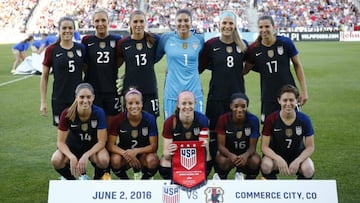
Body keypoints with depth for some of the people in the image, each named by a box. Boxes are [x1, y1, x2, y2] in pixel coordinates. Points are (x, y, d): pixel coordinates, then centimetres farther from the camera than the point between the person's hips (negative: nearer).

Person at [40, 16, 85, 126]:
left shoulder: (81, 48, 4)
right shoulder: (51, 50, -3)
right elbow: (44, 77, 2)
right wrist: (43, 102, -2)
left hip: (79, 99, 2)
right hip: (60, 100, -2)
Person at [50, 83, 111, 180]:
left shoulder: (99, 113, -21)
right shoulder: (67, 114, -20)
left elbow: (101, 142, -18)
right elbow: (60, 142, -16)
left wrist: (86, 156, -32)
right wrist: (72, 157, -33)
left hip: (93, 147, -1)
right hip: (72, 147, 1)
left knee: (103, 160, -34)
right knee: (56, 160, -29)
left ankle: (97, 179, 2)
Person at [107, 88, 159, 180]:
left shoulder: (150, 119, -15)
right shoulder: (118, 119, -14)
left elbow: (154, 146, -14)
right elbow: (110, 145, -14)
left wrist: (136, 151, -31)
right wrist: (125, 154, -32)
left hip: (143, 153, 0)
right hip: (124, 152, 1)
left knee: (152, 161, -32)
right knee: (115, 160, -32)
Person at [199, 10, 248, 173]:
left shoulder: (243, 45, 6)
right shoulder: (211, 44, -1)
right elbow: (199, 67, 2)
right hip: (217, 96, -2)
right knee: (215, 133, 2)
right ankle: (217, 172, 15)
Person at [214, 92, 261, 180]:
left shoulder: (253, 120, -15)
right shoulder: (223, 119, -16)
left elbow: (252, 146, -14)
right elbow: (221, 145, -16)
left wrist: (245, 155, -38)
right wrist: (231, 155, -39)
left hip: (246, 154, 1)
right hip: (228, 153, -1)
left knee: (256, 161, -30)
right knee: (222, 161, -33)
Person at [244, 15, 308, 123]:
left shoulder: (286, 43, -7)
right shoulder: (254, 49, -3)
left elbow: (297, 65, 1)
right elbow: (245, 70, 11)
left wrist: (304, 90, 0)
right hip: (268, 97, 1)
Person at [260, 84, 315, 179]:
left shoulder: (304, 119, -12)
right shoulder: (271, 119, -15)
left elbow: (310, 147, -8)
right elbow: (264, 146, -14)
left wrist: (297, 161, -26)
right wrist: (279, 159, -31)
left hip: (298, 156, 1)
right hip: (276, 155, -1)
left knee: (309, 170, -30)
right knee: (266, 165, -34)